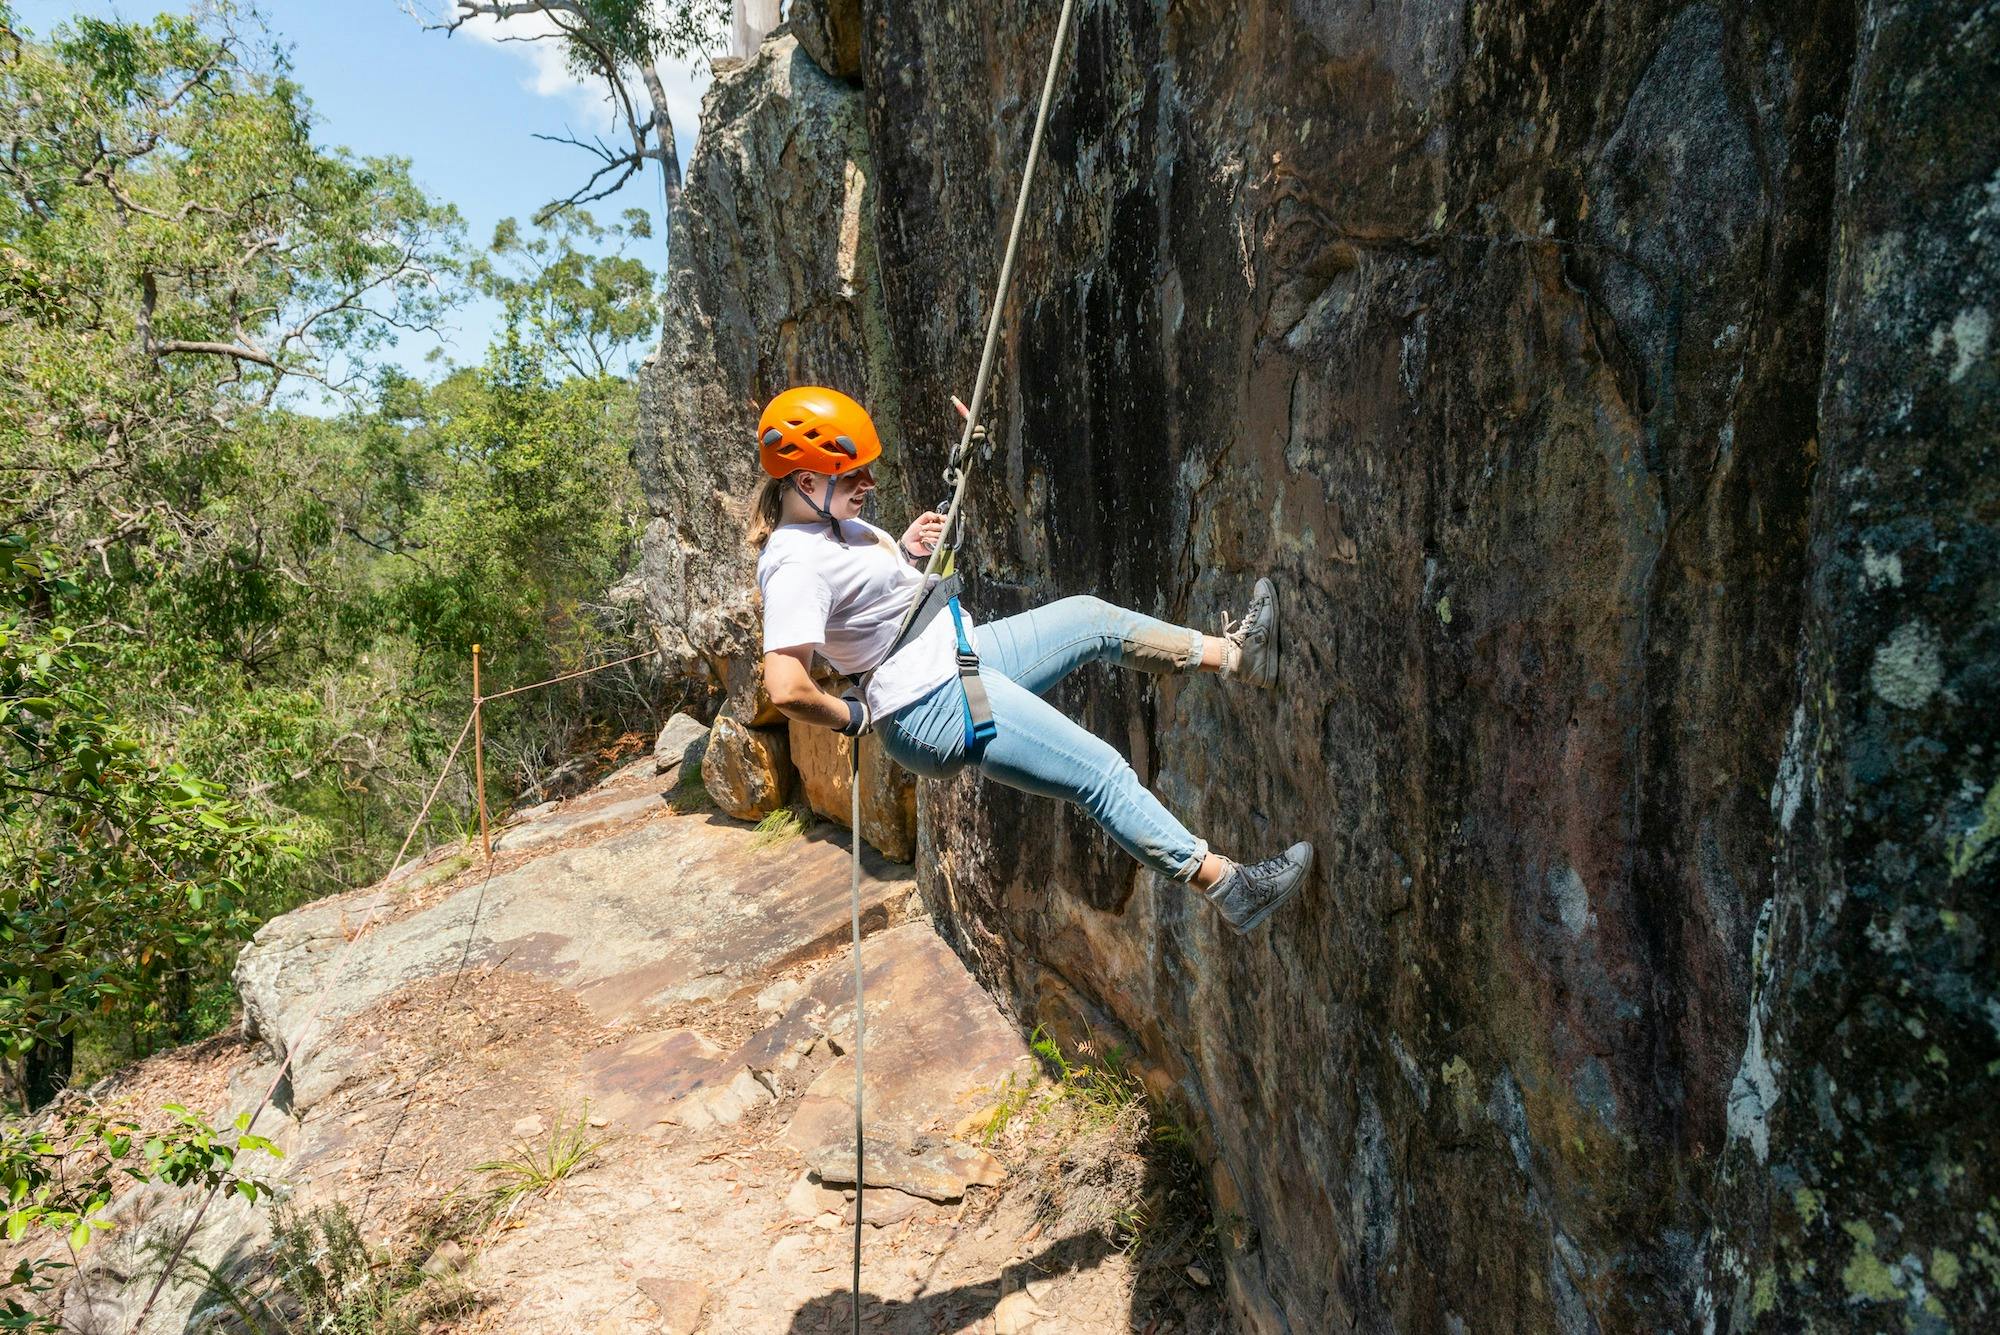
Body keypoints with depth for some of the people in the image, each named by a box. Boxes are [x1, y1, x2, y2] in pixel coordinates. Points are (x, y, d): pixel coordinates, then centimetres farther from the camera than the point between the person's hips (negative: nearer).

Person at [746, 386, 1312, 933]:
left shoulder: (834, 523, 6)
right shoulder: (795, 567, -25)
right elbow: (787, 689, -35)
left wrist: (909, 554, 3)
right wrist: (854, 716, -18)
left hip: (960, 655, 10)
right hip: (931, 708, -10)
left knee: (1092, 618, 12)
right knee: (1101, 772, -10)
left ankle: (1237, 654, 25)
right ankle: (1226, 884, 0)